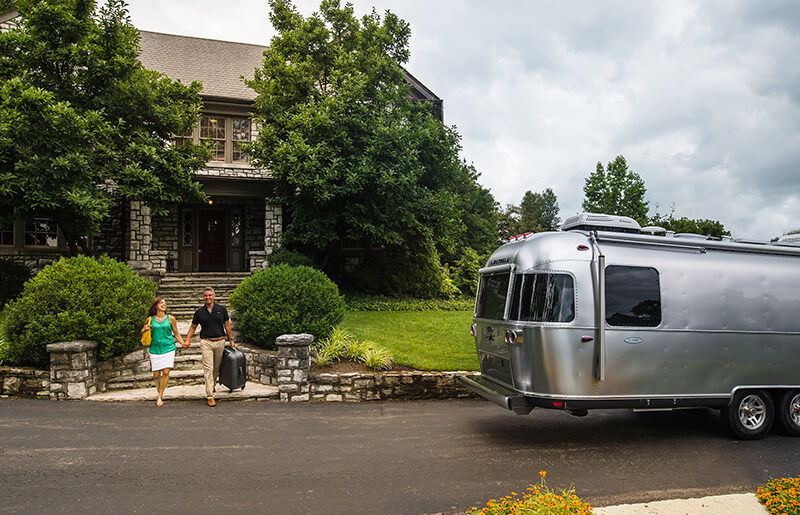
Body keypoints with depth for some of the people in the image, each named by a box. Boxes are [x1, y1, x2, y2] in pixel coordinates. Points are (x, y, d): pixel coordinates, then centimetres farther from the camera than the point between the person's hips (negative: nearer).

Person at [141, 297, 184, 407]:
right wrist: (145, 329, -5)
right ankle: (159, 387, 35)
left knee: (166, 372, -11)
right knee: (156, 375, 1)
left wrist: (182, 342, -3)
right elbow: (142, 331, 18)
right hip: (155, 349, 1)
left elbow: (176, 333, 12)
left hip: (168, 348, 0)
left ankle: (159, 397, 3)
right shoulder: (150, 319, 5)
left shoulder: (170, 319, 5)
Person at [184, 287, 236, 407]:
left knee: (217, 367, 12)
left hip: (220, 342, 1)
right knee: (208, 368, -8)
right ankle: (210, 396, -9)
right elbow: (193, 327, 12)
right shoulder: (199, 312, 4)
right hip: (206, 342, -1)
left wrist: (231, 340, 8)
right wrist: (187, 339, -2)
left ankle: (212, 385, 38)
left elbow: (227, 325, 8)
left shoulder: (222, 309, 4)